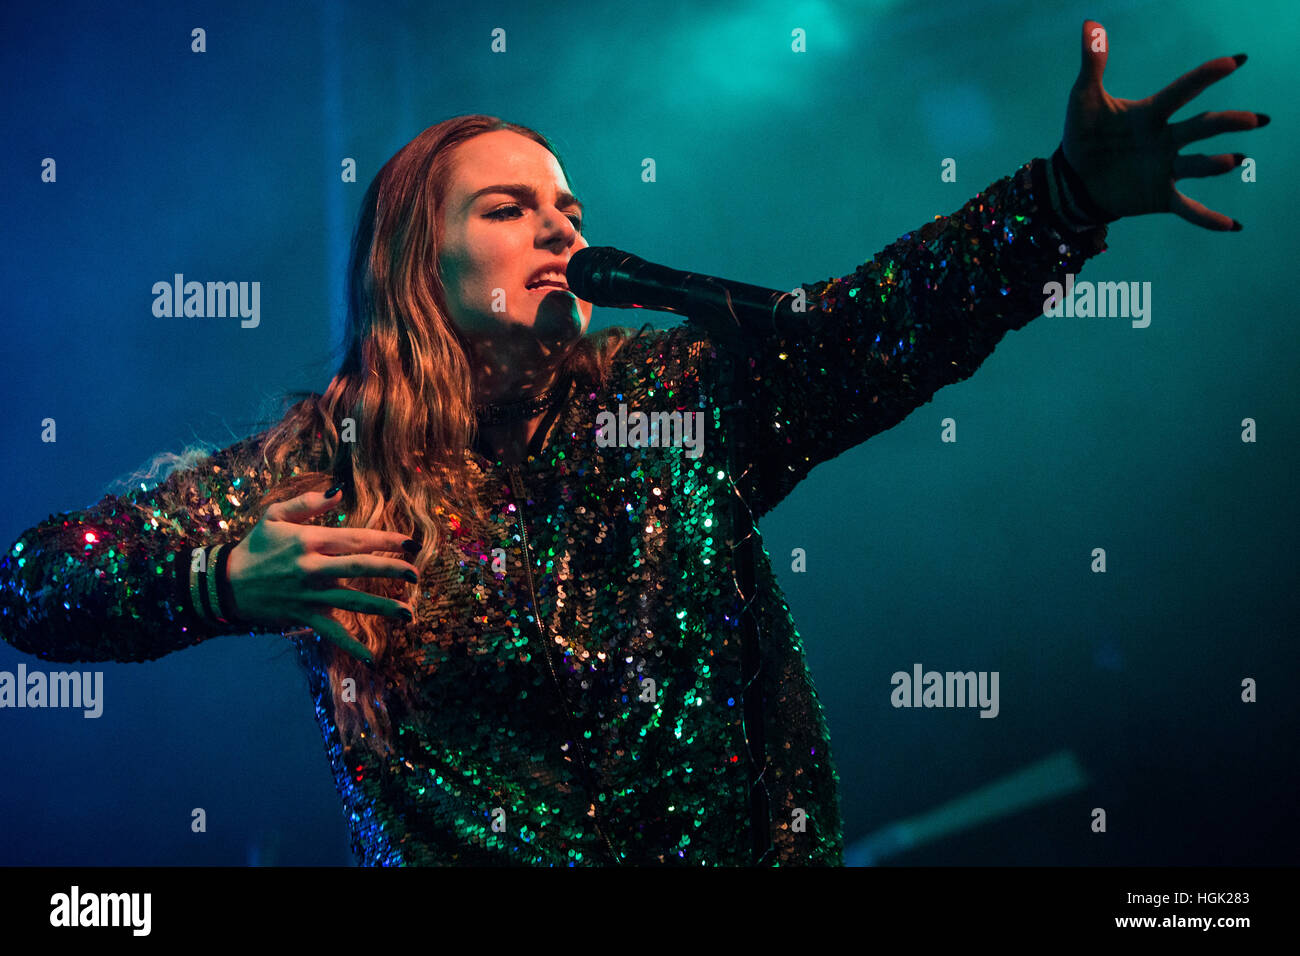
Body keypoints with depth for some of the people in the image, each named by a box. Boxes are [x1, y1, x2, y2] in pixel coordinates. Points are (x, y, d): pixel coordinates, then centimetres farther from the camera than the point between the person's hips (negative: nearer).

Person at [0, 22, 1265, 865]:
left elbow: (889, 316, -9)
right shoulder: (321, 461, 0)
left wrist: (1074, 194, -24)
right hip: (448, 854, -1)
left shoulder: (675, 400, 5)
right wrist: (220, 581, -24)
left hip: (740, 840, 2)